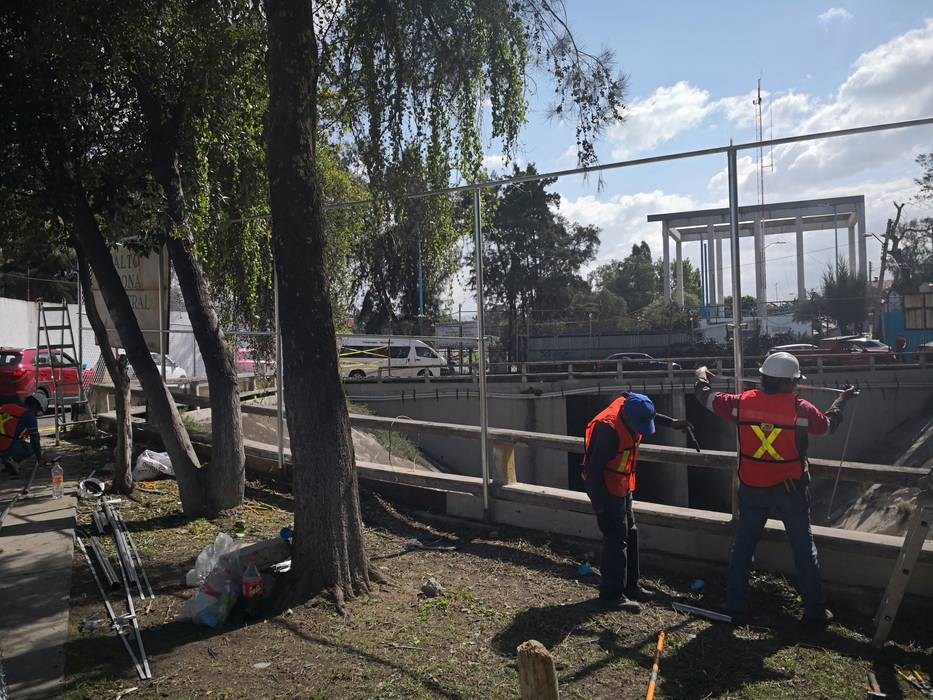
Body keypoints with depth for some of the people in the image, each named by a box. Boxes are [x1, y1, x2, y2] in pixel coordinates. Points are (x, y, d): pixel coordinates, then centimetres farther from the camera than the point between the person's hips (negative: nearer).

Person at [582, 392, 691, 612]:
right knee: (616, 540, -5)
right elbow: (594, 468, -27)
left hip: (622, 487, 9)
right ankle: (612, 595, 5)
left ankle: (631, 585, 31)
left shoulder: (631, 413, -4)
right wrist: (599, 503, -23)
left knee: (630, 534, 17)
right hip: (606, 489, -9)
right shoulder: (608, 428, -31)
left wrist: (671, 423, 16)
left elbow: (650, 415, 24)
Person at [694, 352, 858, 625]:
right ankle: (815, 610, 22)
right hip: (791, 489, -1)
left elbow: (707, 397, 4)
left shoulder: (743, 403, -9)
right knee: (804, 549, 13)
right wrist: (841, 400, 25)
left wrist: (701, 377, 25)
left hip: (752, 489, 2)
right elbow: (828, 424, 7)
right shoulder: (800, 408, -13)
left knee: (742, 547, 12)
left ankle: (736, 608, 17)